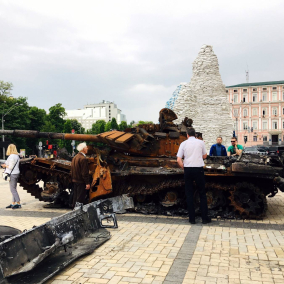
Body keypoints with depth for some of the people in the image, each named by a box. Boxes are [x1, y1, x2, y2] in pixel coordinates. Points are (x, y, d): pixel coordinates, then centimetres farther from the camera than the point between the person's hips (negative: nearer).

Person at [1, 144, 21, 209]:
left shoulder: (11, 156, -17)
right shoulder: (17, 156, 11)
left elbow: (10, 167, -17)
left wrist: (5, 165, 0)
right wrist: (6, 165, 14)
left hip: (12, 174, -10)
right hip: (16, 173, 10)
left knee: (13, 189, -5)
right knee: (14, 189, 13)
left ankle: (18, 203, -3)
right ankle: (13, 203, 19)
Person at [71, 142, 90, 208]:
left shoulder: (75, 157, 10)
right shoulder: (83, 158, -19)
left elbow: (72, 170, 16)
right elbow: (84, 173, -21)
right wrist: (87, 183, -17)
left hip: (75, 181, 9)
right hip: (81, 182, -9)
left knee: (75, 197, 18)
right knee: (80, 198, -4)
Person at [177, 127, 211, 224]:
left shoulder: (183, 143, 1)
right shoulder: (200, 142, 1)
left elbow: (179, 160, -5)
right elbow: (204, 156, 13)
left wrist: (184, 167, 8)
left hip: (188, 169, 1)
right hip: (198, 169, -1)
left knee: (189, 194, 9)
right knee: (202, 194, 8)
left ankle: (192, 218, 10)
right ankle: (205, 218, 10)